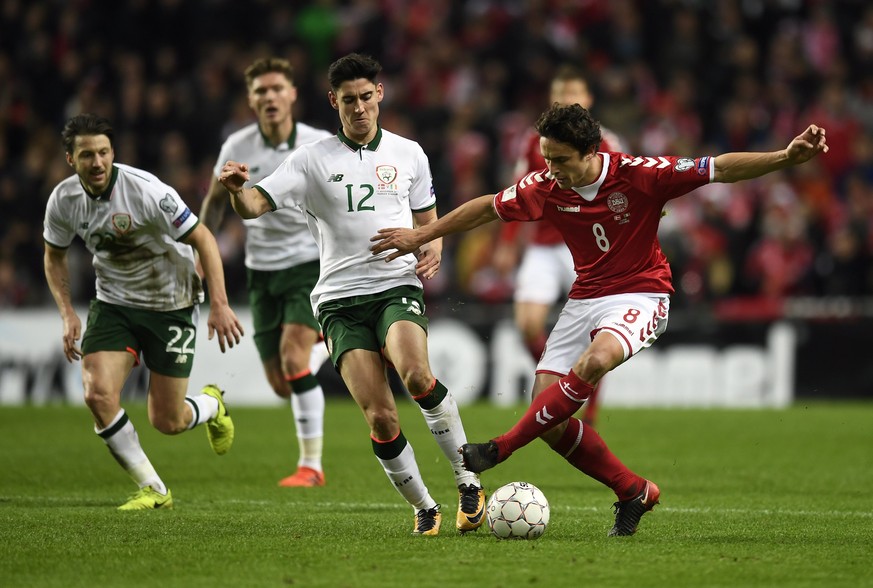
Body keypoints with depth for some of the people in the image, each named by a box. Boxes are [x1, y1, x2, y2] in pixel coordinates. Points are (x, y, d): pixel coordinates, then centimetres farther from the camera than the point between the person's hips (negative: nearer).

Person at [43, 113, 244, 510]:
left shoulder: (146, 191, -25)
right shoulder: (64, 199, -9)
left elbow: (202, 239, -18)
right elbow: (54, 255, 10)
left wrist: (219, 304, -24)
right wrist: (67, 313, -2)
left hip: (171, 305, -4)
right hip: (113, 304, 4)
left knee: (167, 422, -2)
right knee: (98, 395, -20)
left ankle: (212, 404, 37)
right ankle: (152, 490, -3)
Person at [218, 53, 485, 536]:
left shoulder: (408, 154, 12)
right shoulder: (312, 160, 5)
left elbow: (427, 220, 24)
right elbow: (255, 205, -4)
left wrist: (433, 248, 1)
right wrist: (236, 189, -28)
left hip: (398, 288, 0)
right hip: (340, 300, 0)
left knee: (417, 374, -31)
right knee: (380, 418, -12)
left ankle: (468, 482, -19)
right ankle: (423, 508, 8)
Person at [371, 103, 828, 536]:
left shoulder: (638, 175, -17)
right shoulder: (546, 188, -6)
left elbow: (722, 169, -15)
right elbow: (489, 208, 11)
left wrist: (786, 157, -26)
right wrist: (421, 235, 16)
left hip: (641, 295, -5)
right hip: (585, 299, 5)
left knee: (595, 359, -38)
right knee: (548, 419, -8)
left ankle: (502, 447, -27)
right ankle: (634, 492, 7)